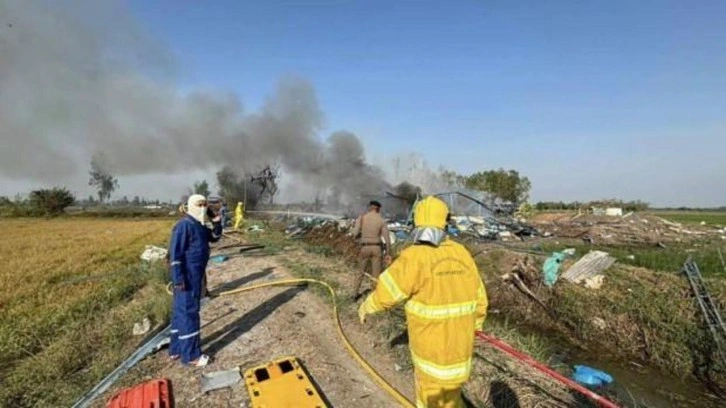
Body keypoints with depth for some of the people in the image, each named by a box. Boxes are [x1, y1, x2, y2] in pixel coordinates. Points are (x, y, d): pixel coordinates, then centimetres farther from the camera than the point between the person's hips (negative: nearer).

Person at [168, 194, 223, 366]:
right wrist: (178, 278, -24)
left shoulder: (199, 225, 12)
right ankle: (190, 355, 8)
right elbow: (175, 252, -21)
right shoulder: (184, 225, -18)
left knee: (181, 311, 17)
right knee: (188, 312, -2)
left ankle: (176, 349, 30)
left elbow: (214, 237, 21)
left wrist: (217, 222, 1)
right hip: (187, 277, -10)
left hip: (196, 275, 10)